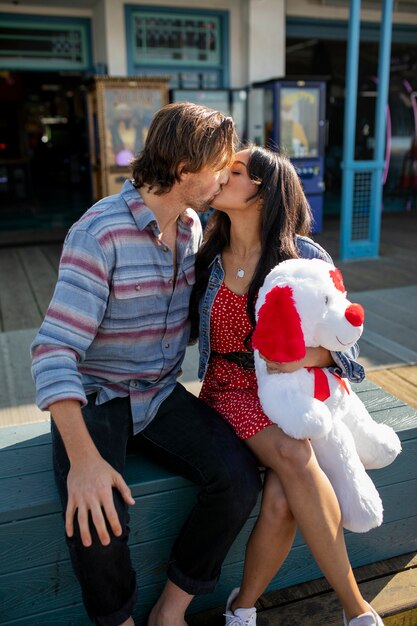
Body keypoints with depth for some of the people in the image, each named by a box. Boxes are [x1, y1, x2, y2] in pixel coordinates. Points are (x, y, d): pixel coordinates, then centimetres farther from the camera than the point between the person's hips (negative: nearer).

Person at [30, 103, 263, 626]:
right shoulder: (99, 232, -19)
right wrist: (82, 457, -33)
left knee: (240, 479, -17)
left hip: (162, 396, 6)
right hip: (95, 400, -5)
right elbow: (54, 350, -24)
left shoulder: (193, 226, 4)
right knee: (97, 523, -29)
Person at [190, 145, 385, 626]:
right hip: (232, 389, 1)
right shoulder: (208, 258, 3)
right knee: (294, 458, -29)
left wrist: (307, 356, -23)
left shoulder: (306, 257, -5)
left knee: (282, 500, -26)